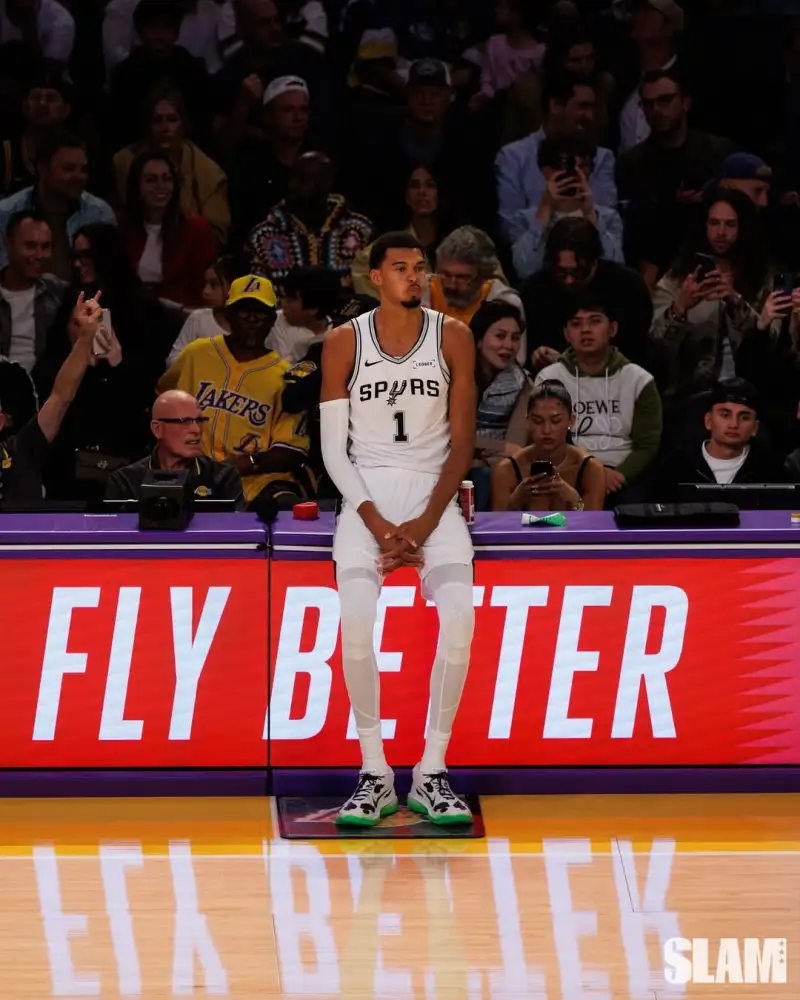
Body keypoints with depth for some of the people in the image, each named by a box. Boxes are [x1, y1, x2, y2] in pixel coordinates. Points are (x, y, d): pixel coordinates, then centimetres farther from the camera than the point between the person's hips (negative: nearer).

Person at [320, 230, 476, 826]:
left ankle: (432, 772, -15)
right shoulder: (345, 343, 1)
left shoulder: (453, 338, 2)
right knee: (356, 617, -26)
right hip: (366, 496, 0)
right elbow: (333, 449, 1)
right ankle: (375, 775, -17)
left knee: (459, 615, -25)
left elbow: (462, 442, 1)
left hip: (434, 495, 1)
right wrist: (377, 522, -12)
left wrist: (425, 523, -10)